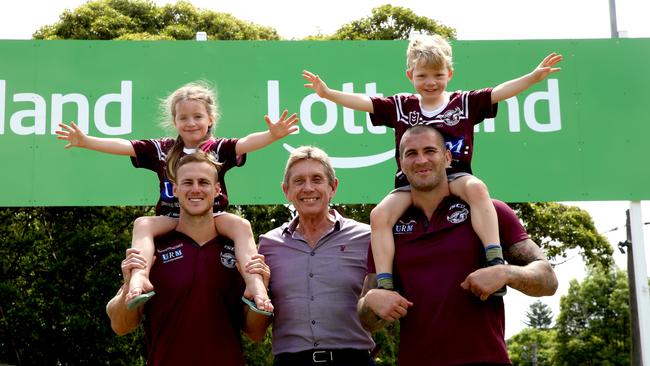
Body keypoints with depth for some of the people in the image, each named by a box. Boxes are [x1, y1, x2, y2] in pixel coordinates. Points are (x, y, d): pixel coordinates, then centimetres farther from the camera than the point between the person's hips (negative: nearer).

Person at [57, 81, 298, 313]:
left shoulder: (219, 149, 5)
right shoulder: (162, 150, 11)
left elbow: (245, 144, -13)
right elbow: (124, 146, 5)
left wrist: (272, 135, -34)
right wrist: (86, 141, -6)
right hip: (172, 217, 2)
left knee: (241, 225, -29)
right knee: (142, 223, -25)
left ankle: (254, 283, -40)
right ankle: (139, 278, -43)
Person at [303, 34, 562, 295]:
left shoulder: (465, 102, 11)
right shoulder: (400, 106, 14)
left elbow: (499, 92, 1)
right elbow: (364, 102, 7)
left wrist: (534, 77, -12)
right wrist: (328, 93, -6)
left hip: (454, 177, -2)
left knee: (476, 187, -35)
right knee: (380, 215, -22)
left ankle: (495, 262, -38)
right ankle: (384, 286, -19)